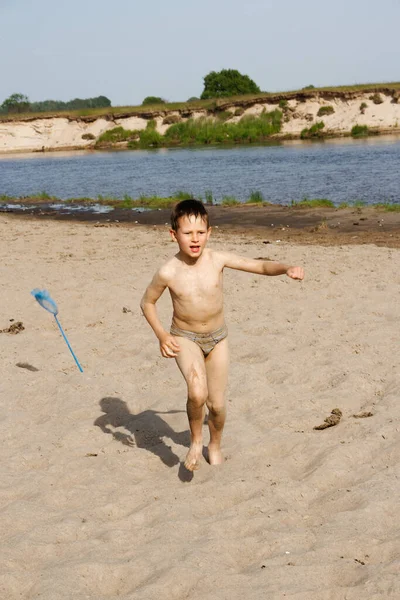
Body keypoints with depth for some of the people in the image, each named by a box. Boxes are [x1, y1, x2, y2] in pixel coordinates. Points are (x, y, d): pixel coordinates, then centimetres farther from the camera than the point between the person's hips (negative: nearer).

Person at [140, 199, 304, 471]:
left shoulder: (217, 259, -16)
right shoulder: (168, 272, -19)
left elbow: (259, 266, -12)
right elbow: (147, 302, -3)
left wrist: (287, 269, -30)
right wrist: (162, 335, -14)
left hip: (217, 337, 3)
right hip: (185, 338, -2)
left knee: (217, 404, 9)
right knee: (198, 393, -28)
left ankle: (215, 446, 41)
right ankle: (196, 440, 2)